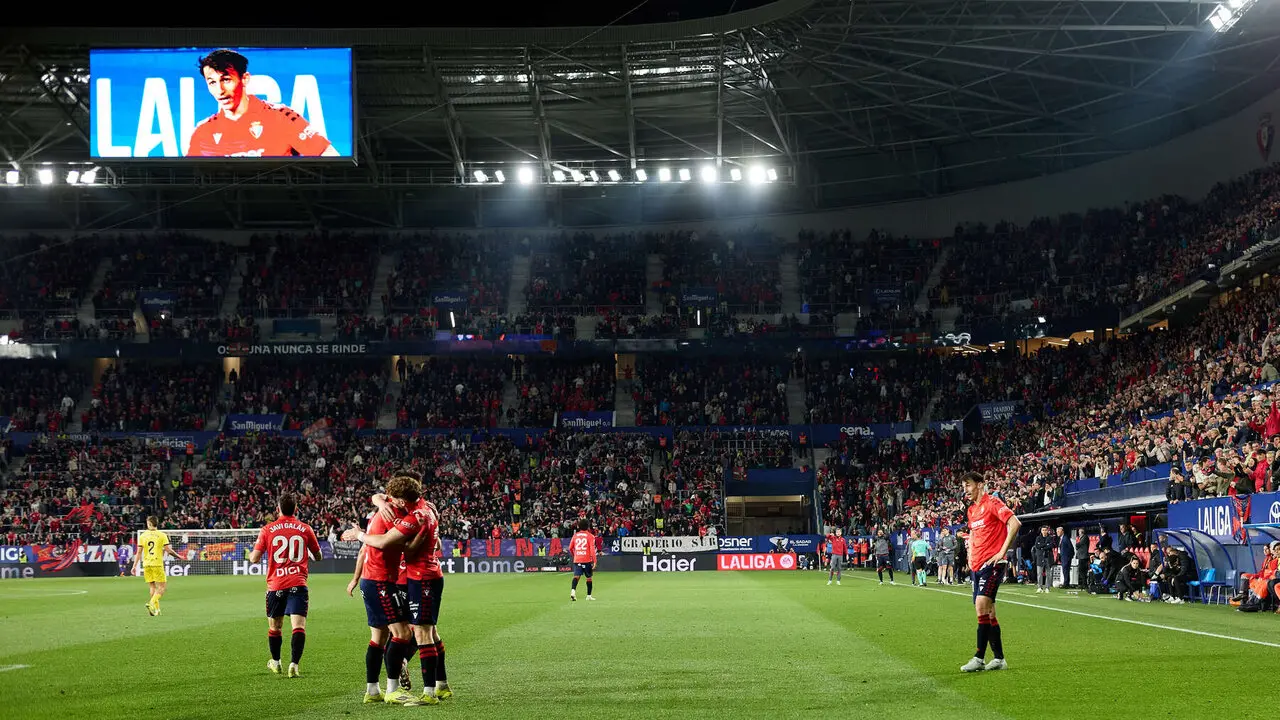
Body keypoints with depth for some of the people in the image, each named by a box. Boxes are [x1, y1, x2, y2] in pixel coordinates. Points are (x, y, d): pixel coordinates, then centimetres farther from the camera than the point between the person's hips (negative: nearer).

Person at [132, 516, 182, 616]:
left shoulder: (142, 535, 5)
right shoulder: (162, 535, -2)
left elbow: (139, 552, 2)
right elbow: (168, 549, -5)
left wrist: (135, 566, 5)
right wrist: (178, 556, 11)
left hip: (146, 564, 4)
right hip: (157, 564, -4)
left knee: (152, 587, 14)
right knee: (162, 587, 1)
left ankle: (156, 608, 13)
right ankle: (152, 603, -21)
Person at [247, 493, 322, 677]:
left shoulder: (268, 529, 1)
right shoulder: (305, 529, 4)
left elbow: (254, 559, 1)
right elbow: (318, 556, 16)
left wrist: (250, 554, 23)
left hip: (275, 585, 1)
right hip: (298, 584, -1)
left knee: (274, 626, 17)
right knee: (298, 625, -7)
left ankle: (275, 662, 33)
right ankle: (294, 664, -21)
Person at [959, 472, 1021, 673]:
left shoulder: (992, 504, -7)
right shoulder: (971, 510, 18)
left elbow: (1015, 523, -17)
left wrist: (1002, 551, -17)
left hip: (992, 564, -9)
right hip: (977, 566, 9)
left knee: (982, 606, -19)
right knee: (987, 612, 8)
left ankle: (979, 658, -18)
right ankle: (999, 658, 14)